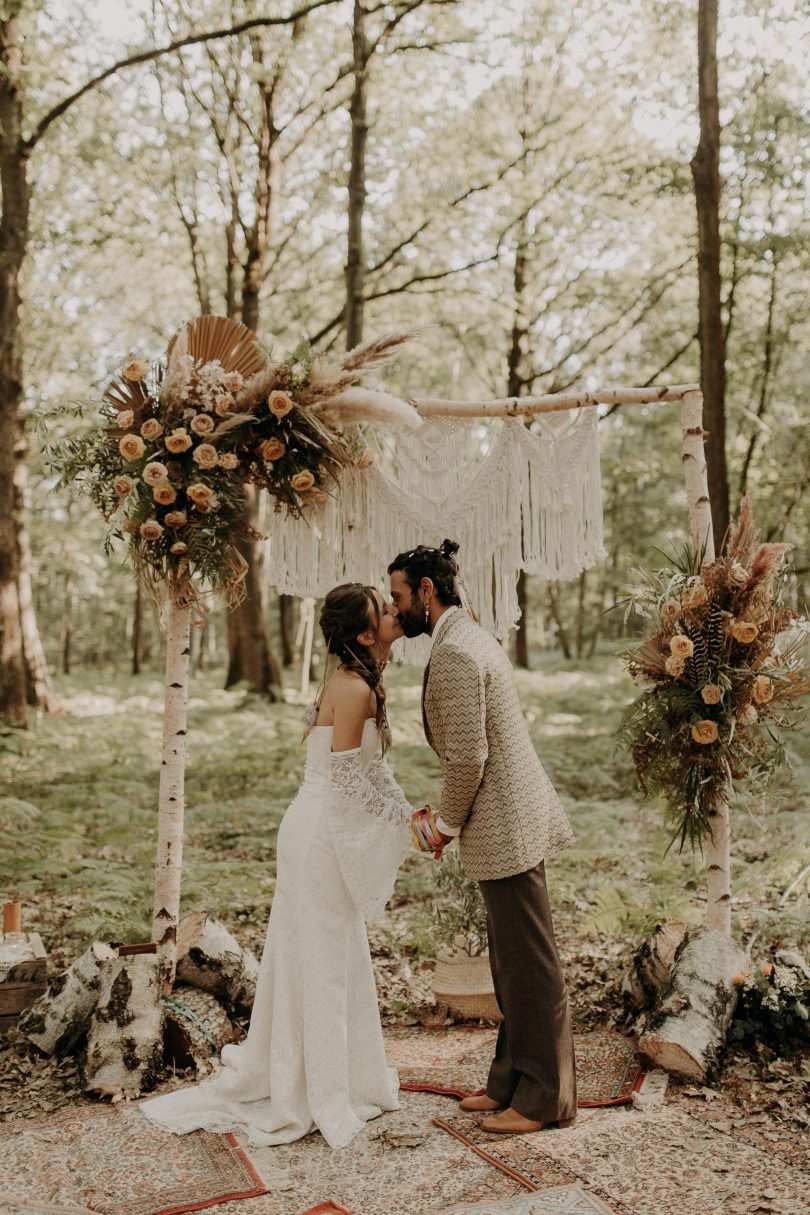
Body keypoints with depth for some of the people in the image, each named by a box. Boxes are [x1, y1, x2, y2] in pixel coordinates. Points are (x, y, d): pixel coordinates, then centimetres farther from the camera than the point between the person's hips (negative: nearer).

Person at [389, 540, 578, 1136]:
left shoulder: (454, 652, -18)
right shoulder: (470, 639, 15)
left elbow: (468, 757, -21)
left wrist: (446, 824, -7)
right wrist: (449, 815, 15)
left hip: (506, 827, -11)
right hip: (510, 823, 11)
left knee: (531, 964, 1)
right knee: (512, 961, 18)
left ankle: (545, 1098, 13)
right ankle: (512, 1081, 30)